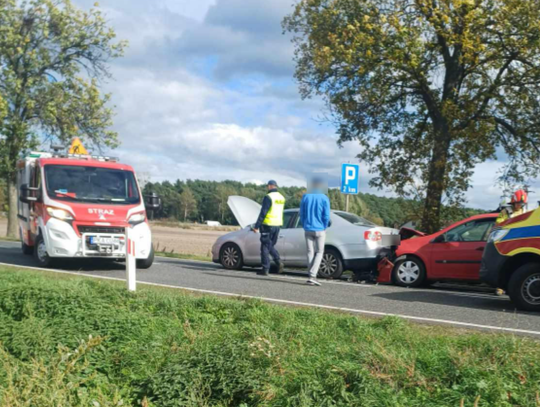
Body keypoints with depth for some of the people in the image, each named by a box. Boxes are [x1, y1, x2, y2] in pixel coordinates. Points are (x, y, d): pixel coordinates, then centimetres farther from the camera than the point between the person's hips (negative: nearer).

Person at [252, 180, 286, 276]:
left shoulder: (268, 197, -13)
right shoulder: (282, 197, 11)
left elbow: (263, 213, -16)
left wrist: (256, 226, -14)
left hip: (268, 225, -7)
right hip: (278, 225, 7)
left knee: (265, 247, 1)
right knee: (271, 246, 18)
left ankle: (265, 269, 2)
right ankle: (279, 262, -1)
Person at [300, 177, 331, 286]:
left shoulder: (305, 197, 2)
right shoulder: (324, 198, -7)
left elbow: (301, 214, 5)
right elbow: (326, 216, -9)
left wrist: (305, 226, 13)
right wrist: (324, 228, 5)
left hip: (308, 229, 3)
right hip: (320, 230, -3)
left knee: (310, 252, 9)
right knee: (319, 253, 5)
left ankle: (312, 277, 11)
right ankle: (312, 276, -9)